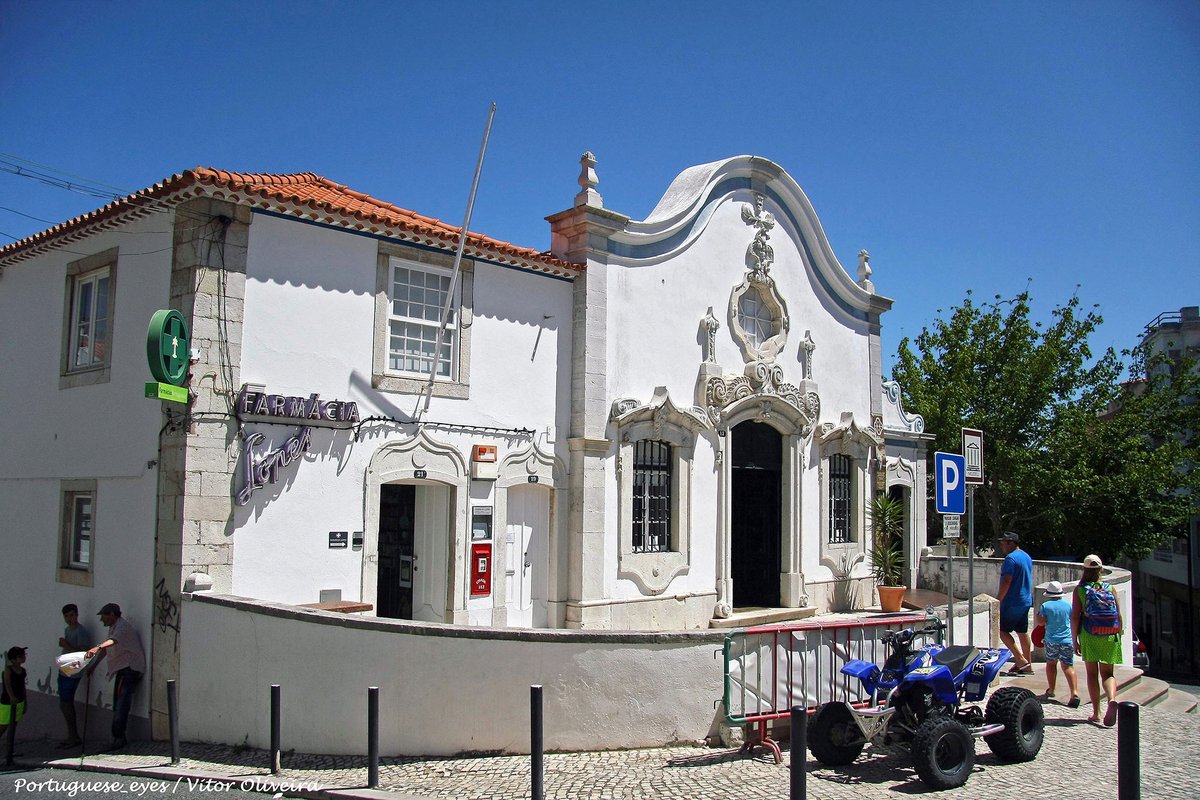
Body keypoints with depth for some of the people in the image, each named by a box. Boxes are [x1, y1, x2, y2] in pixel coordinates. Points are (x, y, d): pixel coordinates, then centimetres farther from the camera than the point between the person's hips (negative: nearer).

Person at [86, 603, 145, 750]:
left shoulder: (122, 625, -9)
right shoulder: (114, 627, 23)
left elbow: (114, 640, -31)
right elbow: (106, 650, 30)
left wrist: (98, 648, -48)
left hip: (130, 668, -10)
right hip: (123, 669, 10)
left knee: (121, 703, -15)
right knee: (119, 704, 8)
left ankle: (118, 737, -18)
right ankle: (119, 737, 11)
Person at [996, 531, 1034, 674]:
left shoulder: (1011, 558, -17)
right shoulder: (1026, 557, 14)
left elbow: (1006, 582, -22)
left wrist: (998, 600, -18)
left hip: (1012, 603, -10)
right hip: (1025, 602, 10)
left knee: (1002, 630, -3)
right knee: (1023, 632, 12)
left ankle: (1021, 659, -6)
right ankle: (1028, 666, 15)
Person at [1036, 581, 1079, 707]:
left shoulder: (1045, 606, -5)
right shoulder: (1068, 605, 1)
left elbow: (1041, 622, -6)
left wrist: (1038, 613, 13)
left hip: (1051, 640, -1)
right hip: (1067, 640, 1)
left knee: (1051, 663, 18)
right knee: (1068, 666, -2)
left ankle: (1051, 690, 26)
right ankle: (1075, 692, -19)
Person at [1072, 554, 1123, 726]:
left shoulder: (1079, 590, -2)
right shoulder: (1110, 588, 4)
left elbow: (1075, 617, -7)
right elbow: (1120, 616, 3)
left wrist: (1075, 641, -1)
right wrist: (1119, 635, 14)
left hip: (1089, 636, -2)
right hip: (1110, 636, 2)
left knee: (1092, 673, 10)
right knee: (1107, 673, 11)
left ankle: (1096, 712, 7)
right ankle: (1112, 699, -18)